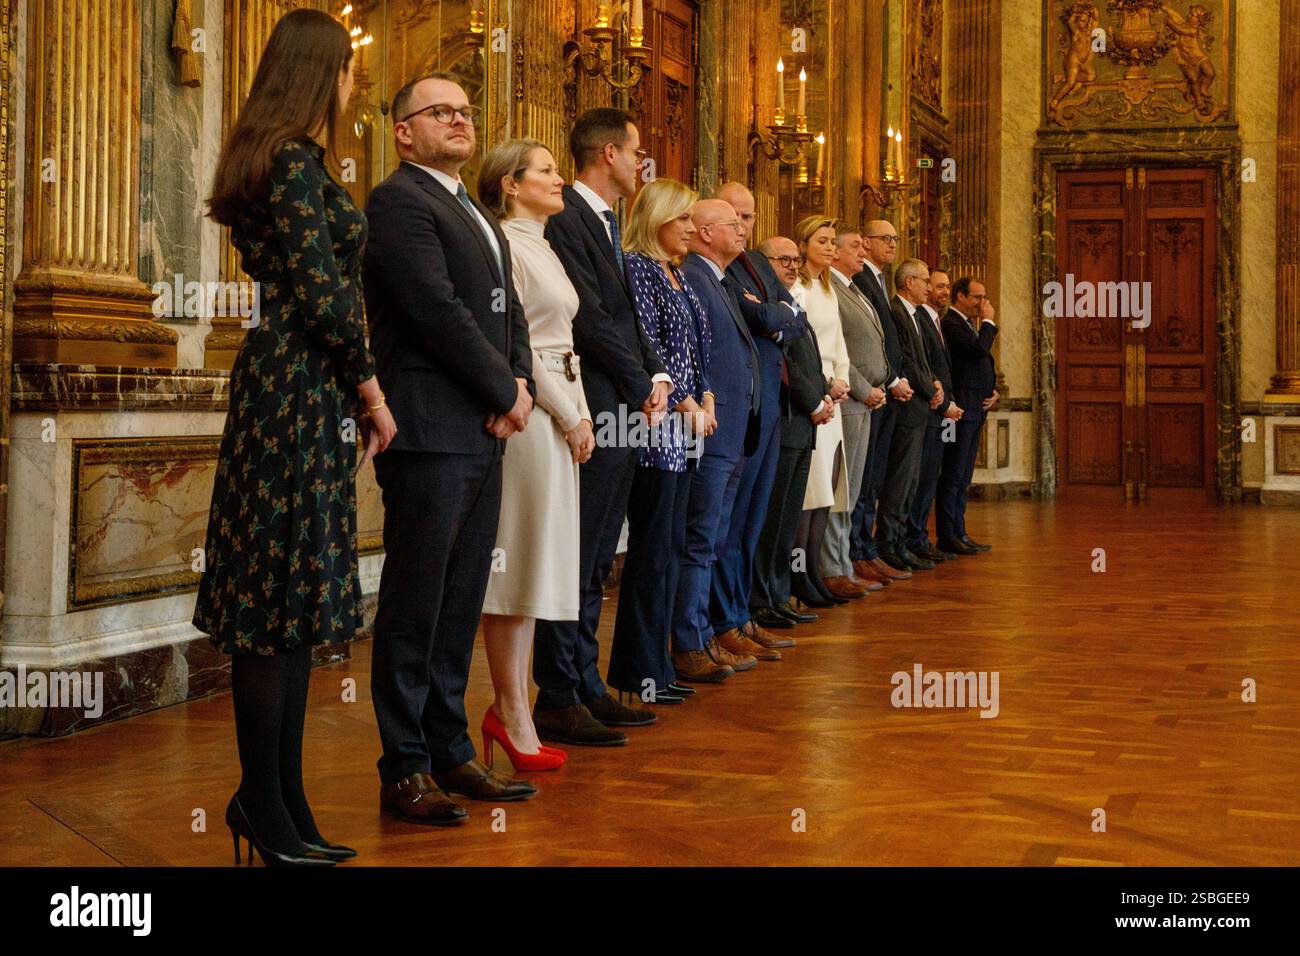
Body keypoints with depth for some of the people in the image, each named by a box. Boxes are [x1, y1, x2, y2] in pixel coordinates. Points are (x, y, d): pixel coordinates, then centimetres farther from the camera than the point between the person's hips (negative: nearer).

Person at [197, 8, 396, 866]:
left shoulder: (280, 160, 18)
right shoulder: (295, 162, -11)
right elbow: (320, 291, -17)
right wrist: (371, 390, -9)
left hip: (297, 389, 10)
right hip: (299, 390, -10)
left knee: (292, 602, 10)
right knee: (284, 599, -5)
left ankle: (279, 800, 17)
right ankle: (267, 806, 3)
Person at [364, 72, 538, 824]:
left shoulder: (479, 215, 22)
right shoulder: (399, 202, -6)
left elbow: (508, 309, 18)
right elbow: (438, 310, -15)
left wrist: (520, 384, -1)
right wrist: (506, 393, -8)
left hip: (484, 433, 9)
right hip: (430, 431, -8)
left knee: (460, 606, 11)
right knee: (414, 606, -3)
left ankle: (450, 753, 19)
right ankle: (405, 770, 4)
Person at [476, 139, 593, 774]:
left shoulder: (541, 247, 20)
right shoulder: (503, 245, -9)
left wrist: (582, 413, 8)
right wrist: (569, 417, -12)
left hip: (561, 415, 9)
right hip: (529, 410, -9)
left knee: (537, 563, 9)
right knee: (517, 560, -5)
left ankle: (511, 707, 15)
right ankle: (514, 716, 0)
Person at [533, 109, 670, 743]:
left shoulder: (608, 226, 19)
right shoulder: (564, 220, -12)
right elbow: (591, 318, -17)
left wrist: (657, 377, 2)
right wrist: (644, 388, -9)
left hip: (625, 414, 10)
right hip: (591, 415, -10)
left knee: (596, 564, 13)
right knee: (575, 561, -5)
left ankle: (586, 686, 20)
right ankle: (557, 701, 1)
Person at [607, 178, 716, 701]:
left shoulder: (676, 274, 18)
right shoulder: (636, 267, -8)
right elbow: (648, 347, -14)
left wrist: (706, 398, 4)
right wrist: (687, 405, -12)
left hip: (684, 427, 9)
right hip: (657, 424, -9)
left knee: (670, 545, 10)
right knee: (652, 549, -7)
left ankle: (654, 662, 16)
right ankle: (640, 672, 0)